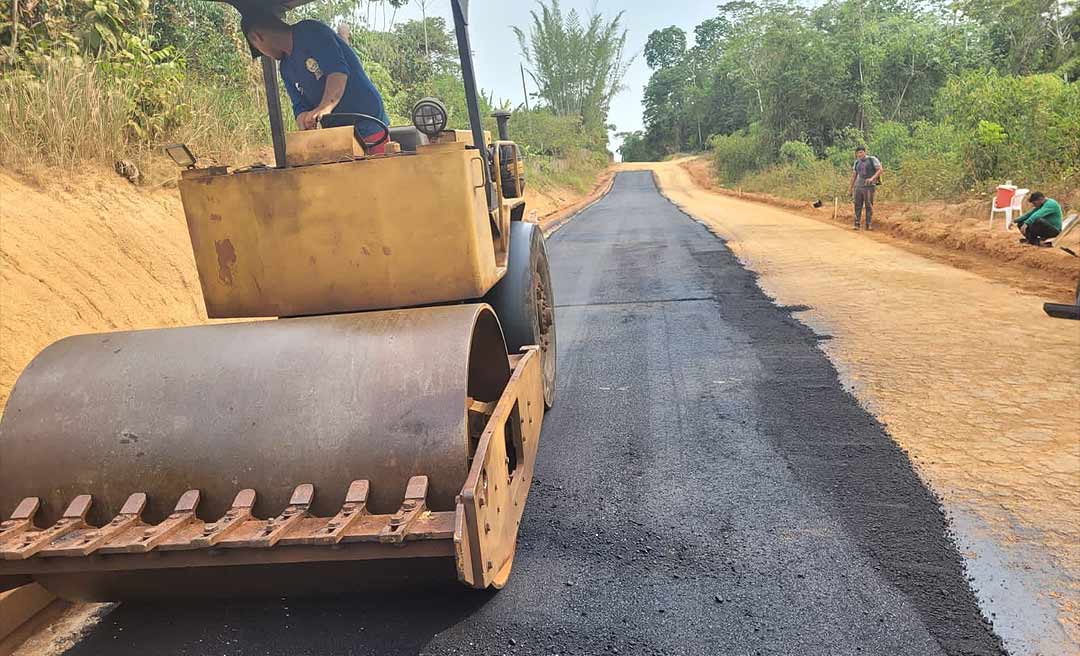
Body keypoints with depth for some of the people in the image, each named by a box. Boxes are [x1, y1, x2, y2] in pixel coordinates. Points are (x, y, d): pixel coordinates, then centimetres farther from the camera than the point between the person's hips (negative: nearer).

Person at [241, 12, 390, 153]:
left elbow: (338, 71, -22)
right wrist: (304, 119, -16)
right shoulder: (286, 68, 16)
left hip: (369, 125, -7)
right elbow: (300, 107, 8)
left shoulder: (310, 32, -8)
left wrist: (324, 108, -37)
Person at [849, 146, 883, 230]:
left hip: (869, 186, -4)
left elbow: (880, 170, -8)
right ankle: (857, 224, 4)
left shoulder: (872, 159, -1)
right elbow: (854, 175, 18)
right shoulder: (857, 162, 13)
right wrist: (851, 188, 17)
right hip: (858, 186, 4)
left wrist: (872, 178, -22)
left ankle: (869, 225, -2)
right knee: (858, 205, 0)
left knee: (869, 205, -6)